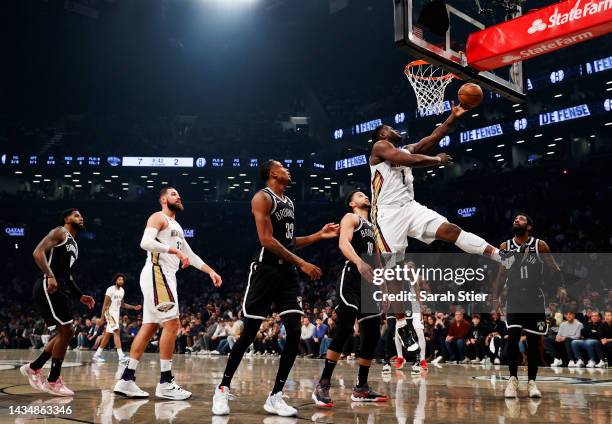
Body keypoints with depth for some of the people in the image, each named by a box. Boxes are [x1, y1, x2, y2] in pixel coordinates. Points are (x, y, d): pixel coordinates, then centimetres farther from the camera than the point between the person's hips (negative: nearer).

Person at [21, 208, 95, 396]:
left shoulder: (73, 244, 24)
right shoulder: (60, 232, -4)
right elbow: (38, 252, -18)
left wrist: (80, 296, 21)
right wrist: (50, 275, -31)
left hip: (61, 289, 10)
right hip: (49, 288, -10)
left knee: (66, 332, 12)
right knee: (66, 331, -10)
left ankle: (33, 368, 22)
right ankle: (53, 381, -1)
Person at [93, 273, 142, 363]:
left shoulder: (122, 291, 10)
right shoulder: (111, 289, -13)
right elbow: (105, 304, -15)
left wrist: (134, 307, 13)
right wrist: (102, 317, -19)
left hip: (116, 313, 9)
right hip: (110, 313, -9)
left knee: (108, 335, 12)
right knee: (117, 332, -20)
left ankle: (97, 355, 21)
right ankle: (121, 356, -25)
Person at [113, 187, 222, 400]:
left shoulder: (176, 226, 26)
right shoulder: (158, 217, -3)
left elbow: (190, 255, 28)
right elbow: (146, 242, -20)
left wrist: (210, 271, 20)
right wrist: (175, 251, -23)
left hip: (166, 276, 10)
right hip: (156, 273, -10)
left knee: (149, 327, 7)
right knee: (171, 324, -13)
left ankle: (126, 379, 8)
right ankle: (165, 383, -11)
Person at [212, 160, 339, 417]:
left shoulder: (289, 202, 19)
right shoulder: (262, 198, -7)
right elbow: (267, 240, -17)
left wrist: (320, 235, 18)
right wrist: (302, 263, -18)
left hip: (287, 273, 7)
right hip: (266, 270, -7)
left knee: (294, 333, -4)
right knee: (249, 334, -4)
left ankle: (275, 396, 2)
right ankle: (223, 388, 12)